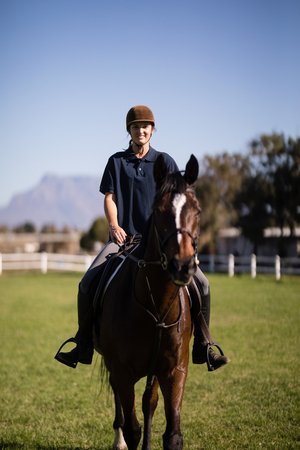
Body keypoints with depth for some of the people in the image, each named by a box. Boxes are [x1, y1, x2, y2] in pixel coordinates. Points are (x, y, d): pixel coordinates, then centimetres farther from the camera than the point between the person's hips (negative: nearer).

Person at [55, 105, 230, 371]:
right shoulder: (117, 162, 9)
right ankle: (83, 348, -3)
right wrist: (114, 225, -12)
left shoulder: (165, 162, 8)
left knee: (201, 283, -16)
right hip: (124, 237, 0)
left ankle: (202, 348, -3)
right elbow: (109, 197, 5)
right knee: (88, 283, -18)